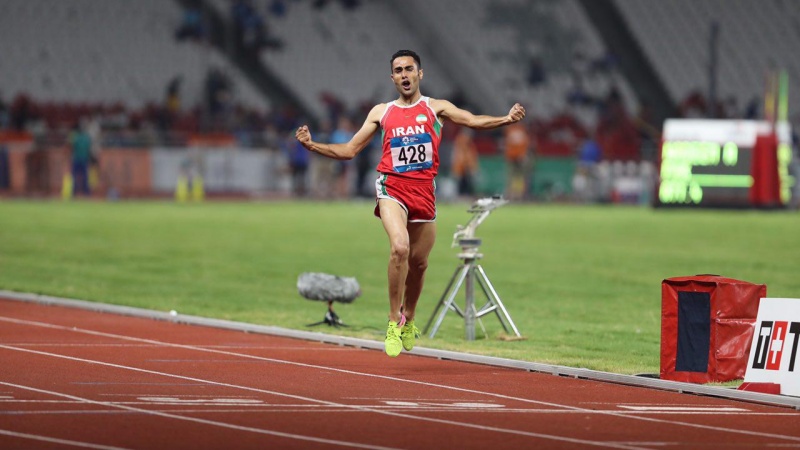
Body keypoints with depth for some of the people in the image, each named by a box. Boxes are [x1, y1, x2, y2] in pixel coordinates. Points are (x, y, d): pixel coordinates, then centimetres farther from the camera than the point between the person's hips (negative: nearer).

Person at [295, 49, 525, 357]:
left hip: (424, 192, 2)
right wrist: (313, 145, 2)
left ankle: (408, 320, 35)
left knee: (419, 262, 9)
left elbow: (473, 121, -5)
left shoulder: (435, 108, 9)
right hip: (392, 188, -1)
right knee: (399, 247, -26)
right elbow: (349, 150, 14)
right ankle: (394, 322, -17)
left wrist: (506, 119, -22)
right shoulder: (381, 112, 12)